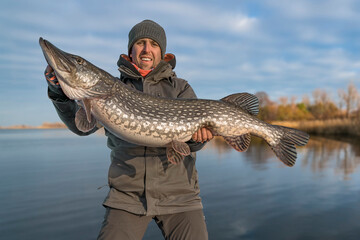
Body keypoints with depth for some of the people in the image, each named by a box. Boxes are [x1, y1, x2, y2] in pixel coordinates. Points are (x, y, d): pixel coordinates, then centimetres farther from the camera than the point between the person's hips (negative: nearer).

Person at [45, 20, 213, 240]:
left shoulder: (181, 88, 7)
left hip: (178, 193, 0)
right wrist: (60, 91, -15)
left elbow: (192, 143, -1)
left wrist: (197, 136, -24)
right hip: (128, 194, 1)